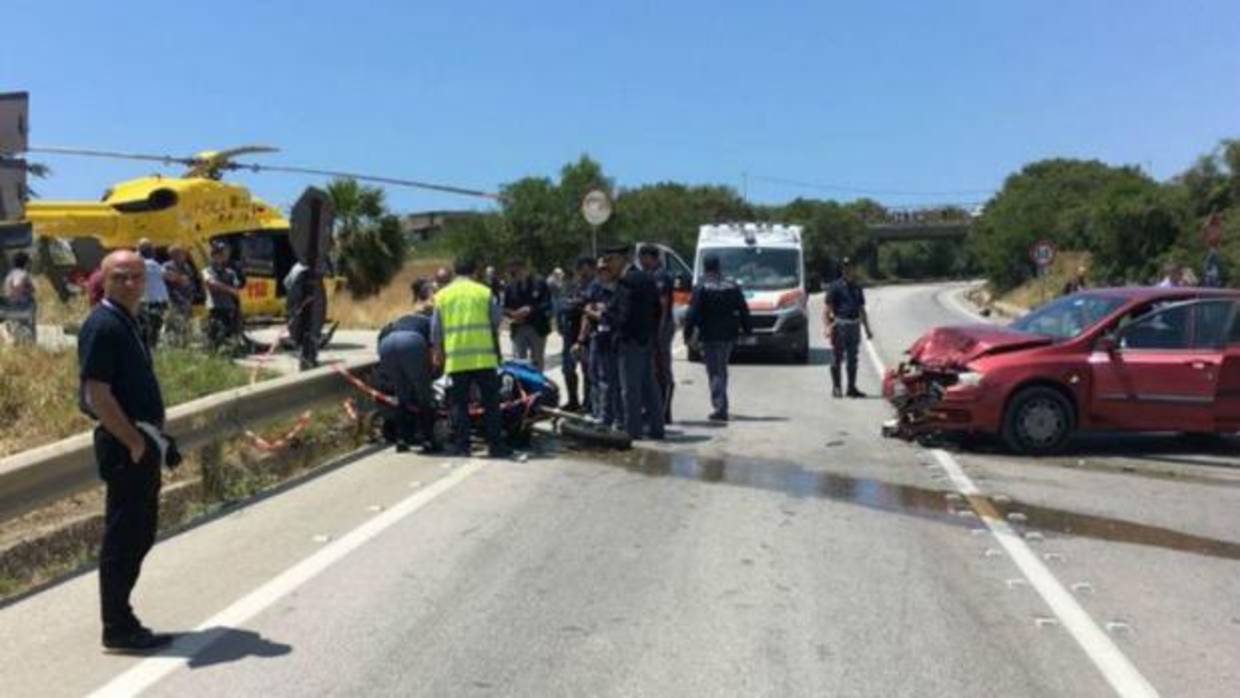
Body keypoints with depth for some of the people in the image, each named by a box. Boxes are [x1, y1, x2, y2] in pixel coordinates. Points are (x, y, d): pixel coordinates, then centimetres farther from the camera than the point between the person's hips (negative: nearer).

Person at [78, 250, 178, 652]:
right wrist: (135, 442, -19)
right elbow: (97, 395, -21)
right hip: (125, 446, -10)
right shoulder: (103, 325, -15)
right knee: (123, 538, -1)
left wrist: (156, 437, 16)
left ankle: (120, 619, 27)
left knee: (140, 534, 16)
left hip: (141, 442, 10)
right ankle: (118, 630, 9)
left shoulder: (127, 321, 14)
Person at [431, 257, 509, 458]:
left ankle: (461, 445, 8)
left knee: (459, 403, 9)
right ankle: (495, 445, 6)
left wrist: (438, 351, 23)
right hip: (484, 356, -1)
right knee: (490, 402, 5)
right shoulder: (484, 292, 3)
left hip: (456, 358, 1)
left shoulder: (442, 295, 7)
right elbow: (497, 321, 7)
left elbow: (436, 329, 10)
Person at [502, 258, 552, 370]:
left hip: (537, 328, -2)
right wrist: (513, 314, -12)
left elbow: (547, 305, -7)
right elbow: (505, 308, 10)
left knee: (537, 363, 7)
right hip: (518, 329, 2)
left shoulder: (539, 284, -2)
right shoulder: (510, 287, 7)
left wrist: (530, 310, -19)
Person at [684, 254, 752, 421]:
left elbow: (692, 313, -13)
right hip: (728, 336, 5)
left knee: (714, 372, -2)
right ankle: (721, 405, 28)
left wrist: (688, 332, -8)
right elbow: (744, 311, 9)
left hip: (709, 337, -5)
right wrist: (747, 330, 15)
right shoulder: (733, 287, 8)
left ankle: (720, 408, -9)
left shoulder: (701, 289, -7)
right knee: (722, 369, 19)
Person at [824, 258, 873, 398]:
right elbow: (827, 309, -7)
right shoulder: (835, 287, -2)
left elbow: (862, 310, 23)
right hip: (840, 325, -6)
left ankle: (852, 388, 15)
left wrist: (867, 329, 20)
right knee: (837, 358, -2)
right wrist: (828, 326, -19)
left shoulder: (857, 288, 17)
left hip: (854, 326, 6)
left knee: (853, 359, 9)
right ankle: (836, 387, 5)